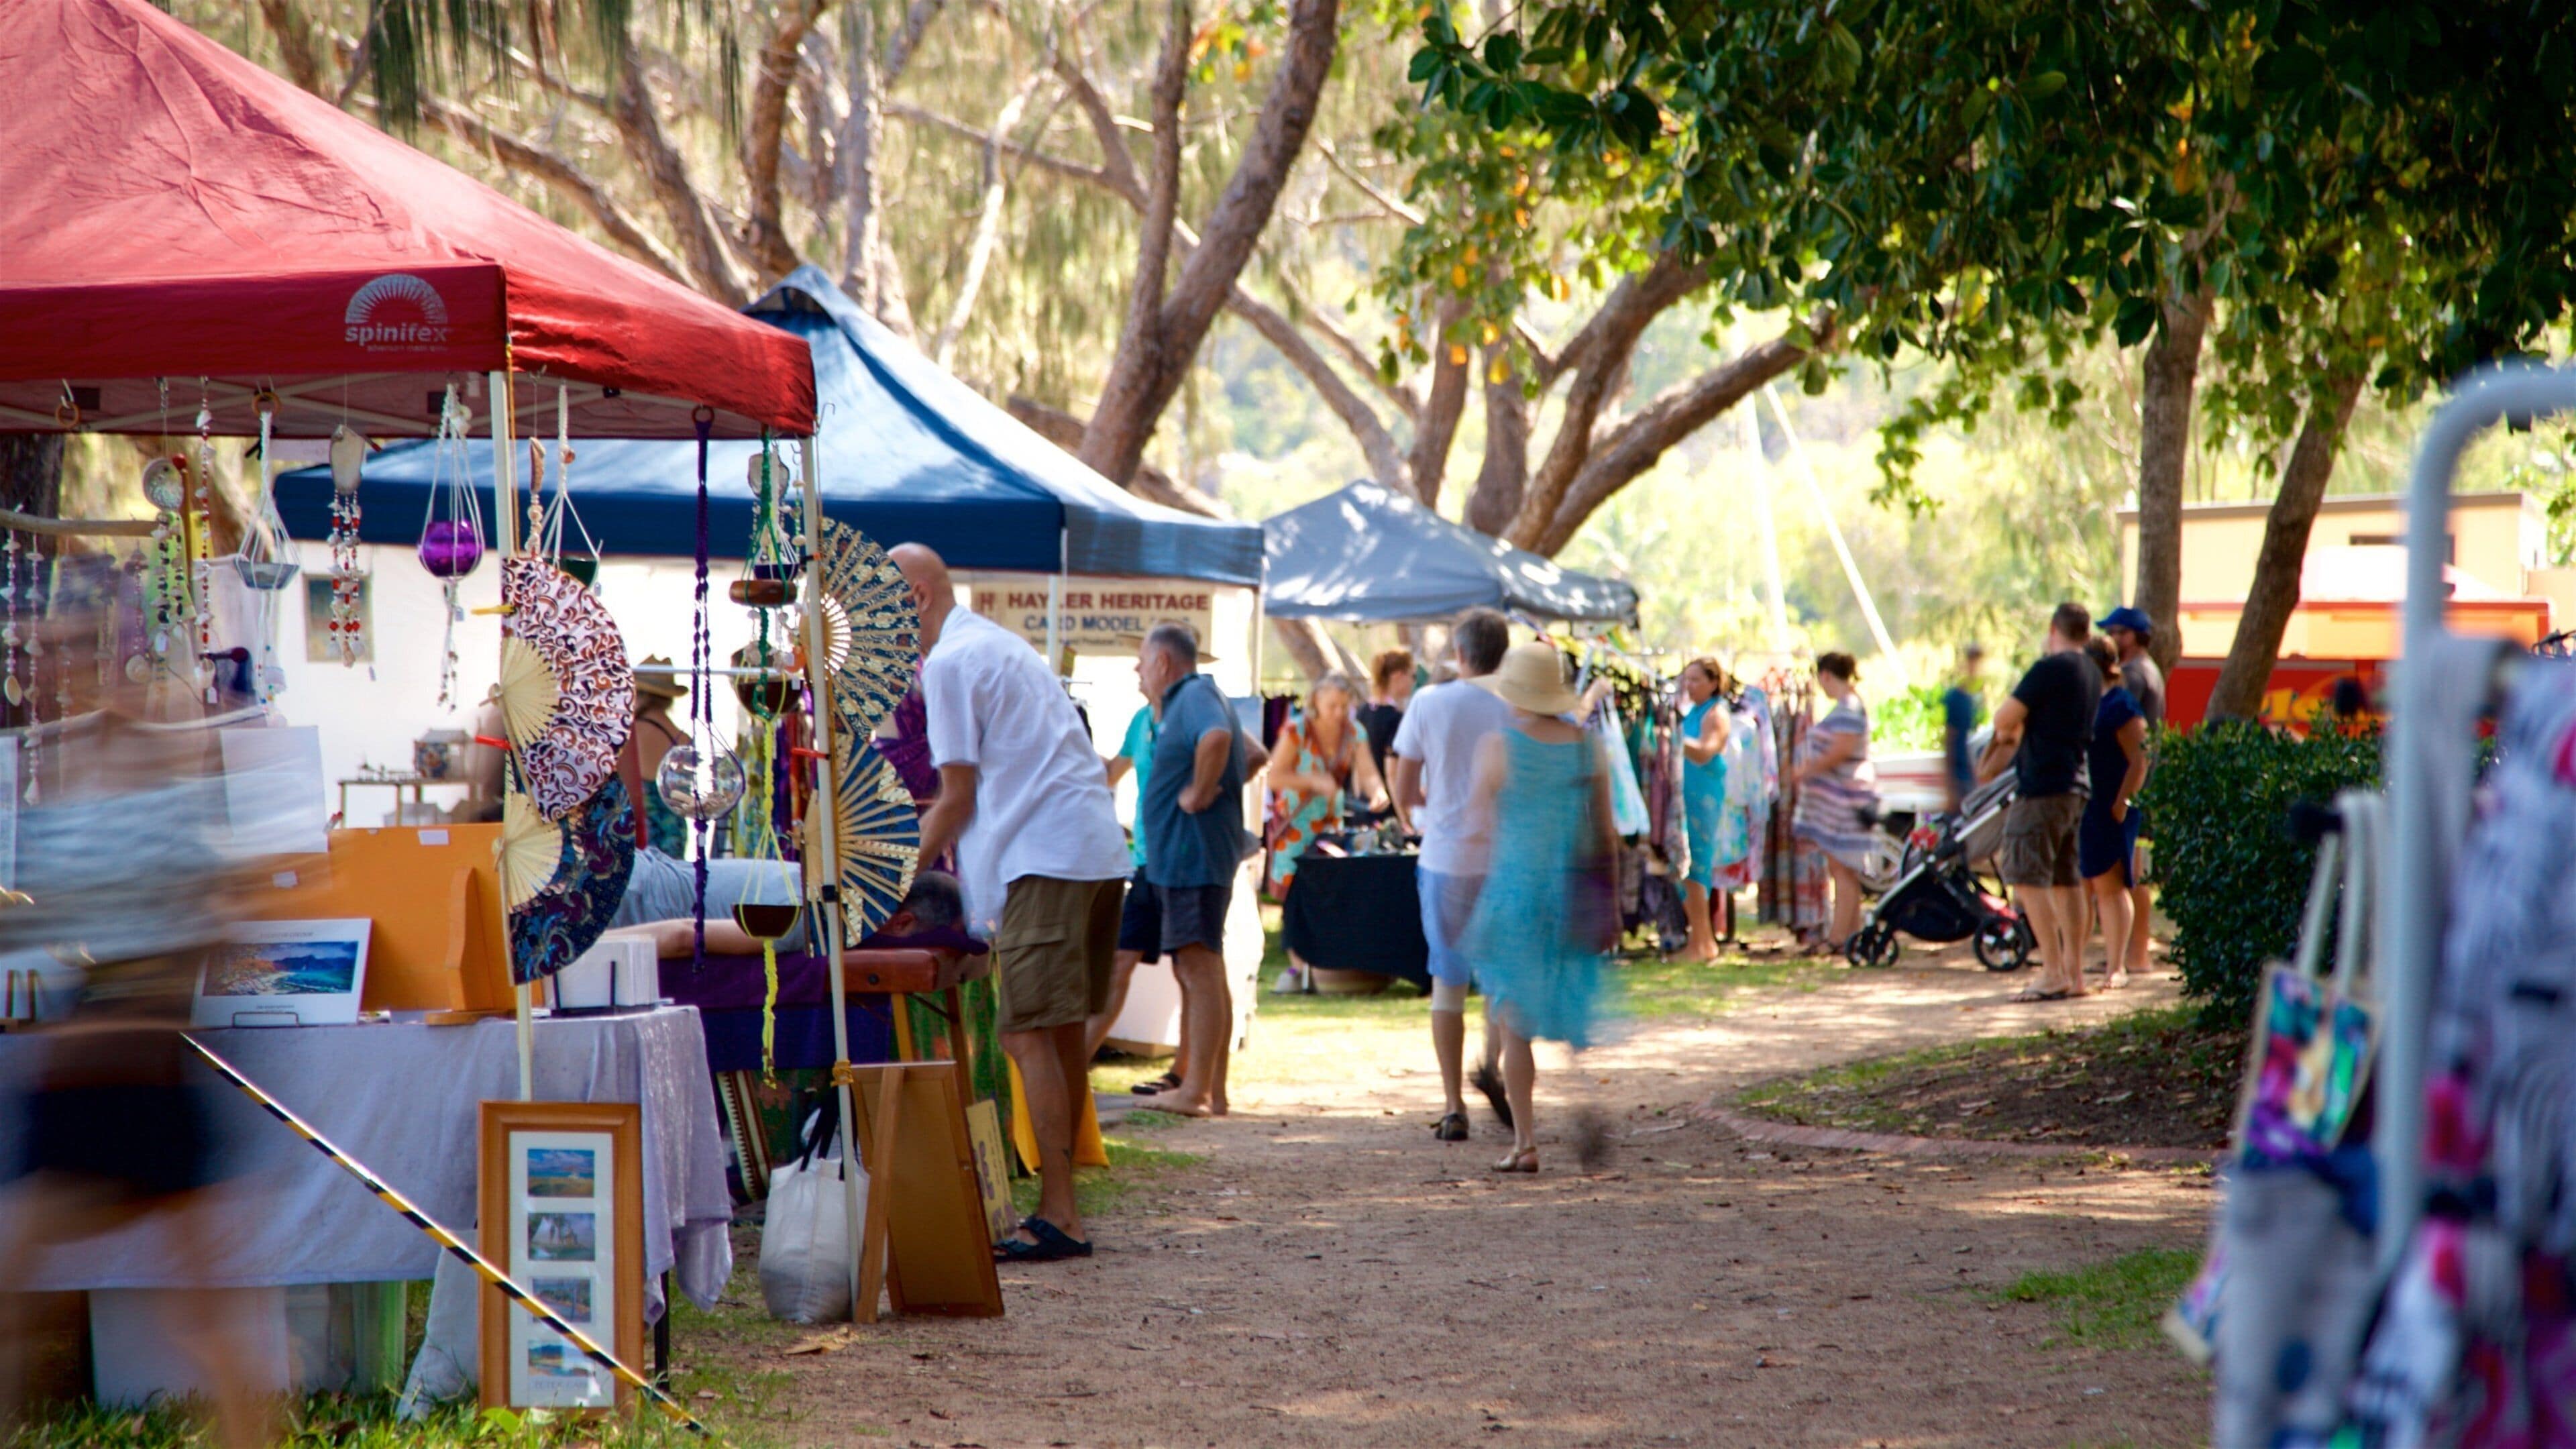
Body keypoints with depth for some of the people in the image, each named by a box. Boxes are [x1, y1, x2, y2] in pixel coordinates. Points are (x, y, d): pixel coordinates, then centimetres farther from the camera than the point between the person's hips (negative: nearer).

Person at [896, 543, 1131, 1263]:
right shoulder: (1003, 645, 25)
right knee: (1063, 1035, 12)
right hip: (1098, 851, 10)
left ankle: (1058, 1217, -15)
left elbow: (957, 800, -5)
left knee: (1030, 1036, -11)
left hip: (1042, 860, -10)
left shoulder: (949, 663, -4)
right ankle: (1062, 1205, 16)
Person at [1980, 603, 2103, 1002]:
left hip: (2042, 789, -9)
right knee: (2066, 879, 13)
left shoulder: (2051, 669, -14)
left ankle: (2053, 973, -13)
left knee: (2028, 877, -8)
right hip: (2074, 788, 9)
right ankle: (2074, 973, 14)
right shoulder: (2091, 674, 13)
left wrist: (2005, 734, 9)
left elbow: (2005, 720, -13)